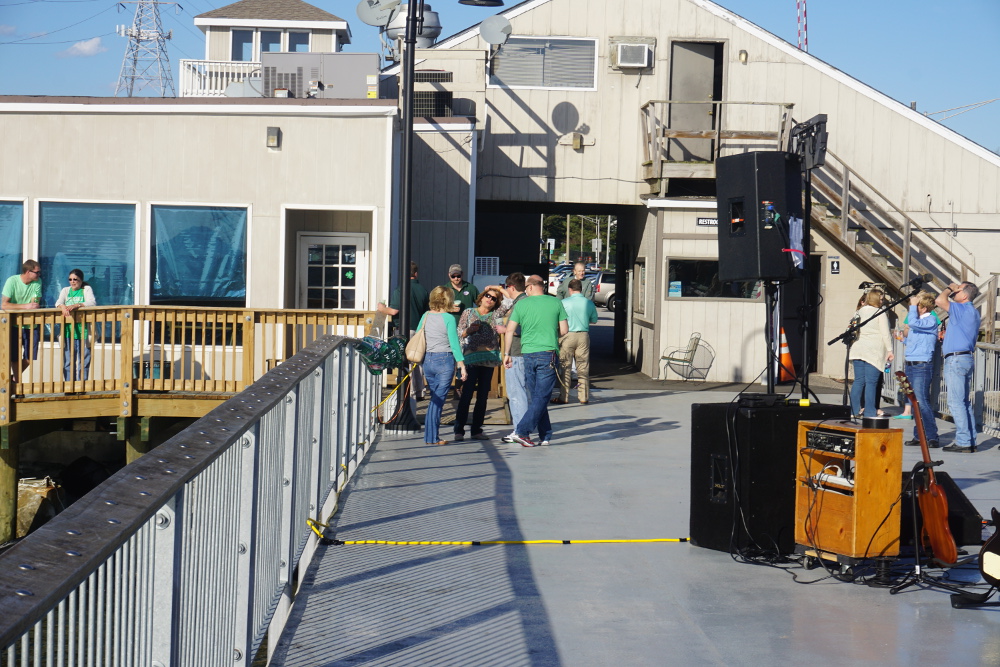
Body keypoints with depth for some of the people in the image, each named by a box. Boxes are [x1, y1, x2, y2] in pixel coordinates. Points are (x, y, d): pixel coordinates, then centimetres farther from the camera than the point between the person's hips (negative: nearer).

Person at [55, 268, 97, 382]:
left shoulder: (87, 289, 6)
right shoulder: (66, 290, 16)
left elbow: (92, 302, -11)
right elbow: (58, 302, 1)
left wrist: (76, 305, -26)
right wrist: (62, 307, -24)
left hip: (83, 331, -3)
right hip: (68, 331, 3)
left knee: (83, 361, -2)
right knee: (68, 362, 4)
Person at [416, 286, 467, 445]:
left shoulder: (425, 316, 5)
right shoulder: (448, 318, -10)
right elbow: (454, 343, -11)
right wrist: (461, 364, -6)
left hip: (427, 360, 5)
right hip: (444, 360, -5)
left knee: (435, 398, 16)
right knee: (439, 399, 0)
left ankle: (431, 436, 16)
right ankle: (431, 437, 0)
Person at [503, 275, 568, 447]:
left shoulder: (521, 304, 2)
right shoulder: (556, 303, 1)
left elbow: (510, 330, 0)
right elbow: (564, 330, 2)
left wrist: (507, 353, 8)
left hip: (528, 355, 2)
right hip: (547, 354, -2)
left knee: (536, 397, 12)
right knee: (542, 397, -1)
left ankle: (545, 436, 14)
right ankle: (522, 431, -13)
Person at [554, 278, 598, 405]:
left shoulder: (564, 303, -7)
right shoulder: (589, 303, 1)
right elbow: (594, 320, 13)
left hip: (567, 336, -2)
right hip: (583, 336, 2)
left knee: (565, 367, 5)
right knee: (583, 368, 8)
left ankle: (564, 397, 7)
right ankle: (584, 397, 11)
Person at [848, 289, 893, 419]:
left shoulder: (859, 312, 13)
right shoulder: (880, 313, -5)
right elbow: (885, 334, -8)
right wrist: (890, 350, -4)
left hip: (858, 350, 6)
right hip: (874, 352, -6)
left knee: (858, 381, 7)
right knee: (871, 382, -5)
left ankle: (855, 410, 6)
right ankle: (869, 412, -5)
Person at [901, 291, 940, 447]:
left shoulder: (931, 320, -9)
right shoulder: (917, 320, 17)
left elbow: (913, 322, -26)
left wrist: (913, 306, -15)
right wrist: (906, 336, 12)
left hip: (922, 366, -9)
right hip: (910, 365, 9)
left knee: (921, 402, -13)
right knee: (914, 403, 10)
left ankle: (932, 437, -12)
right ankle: (919, 436, 15)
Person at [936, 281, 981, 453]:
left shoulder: (963, 309, -13)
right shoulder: (973, 312, 19)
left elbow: (940, 300, -26)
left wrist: (949, 288, -8)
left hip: (956, 359, -10)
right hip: (968, 357, 10)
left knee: (956, 403, -10)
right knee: (964, 402, 12)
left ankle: (963, 441, -12)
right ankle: (970, 441, 13)